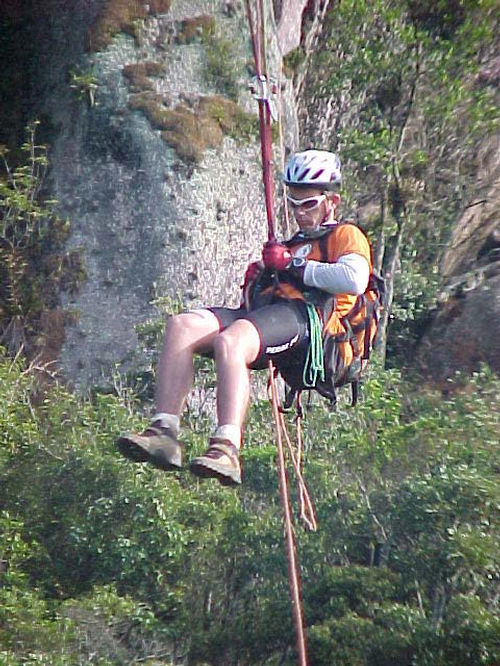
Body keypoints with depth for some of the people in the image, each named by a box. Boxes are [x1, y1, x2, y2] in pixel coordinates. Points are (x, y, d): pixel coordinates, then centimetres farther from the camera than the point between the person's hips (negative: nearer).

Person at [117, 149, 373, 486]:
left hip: (309, 317, -7)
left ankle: (227, 449, -45)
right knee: (182, 325, -19)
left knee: (230, 341, -36)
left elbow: (355, 280, -8)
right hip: (266, 311, 7)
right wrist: (255, 282, 13)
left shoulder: (346, 235, 16)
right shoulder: (292, 244, 40)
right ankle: (164, 434, -30)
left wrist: (293, 266, -4)